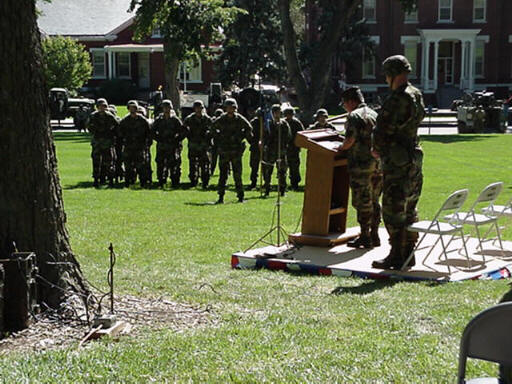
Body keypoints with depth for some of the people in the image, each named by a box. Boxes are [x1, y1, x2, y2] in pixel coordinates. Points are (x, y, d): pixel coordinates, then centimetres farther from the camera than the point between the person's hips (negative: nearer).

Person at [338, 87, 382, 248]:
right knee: (373, 200, 14)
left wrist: (340, 149, 0)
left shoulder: (354, 115, -9)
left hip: (362, 164, -8)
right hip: (378, 163, 8)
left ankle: (365, 237, 1)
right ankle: (374, 235, 18)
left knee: (362, 201, -2)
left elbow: (350, 140, -17)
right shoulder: (374, 114, 15)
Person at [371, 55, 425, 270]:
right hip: (414, 157, 10)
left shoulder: (397, 99, -18)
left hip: (397, 163, -10)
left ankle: (396, 256, -1)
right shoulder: (417, 95, 11)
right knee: (409, 210, 14)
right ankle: (408, 254, 21)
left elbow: (384, 129, -19)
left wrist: (377, 149, 1)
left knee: (393, 210, -4)